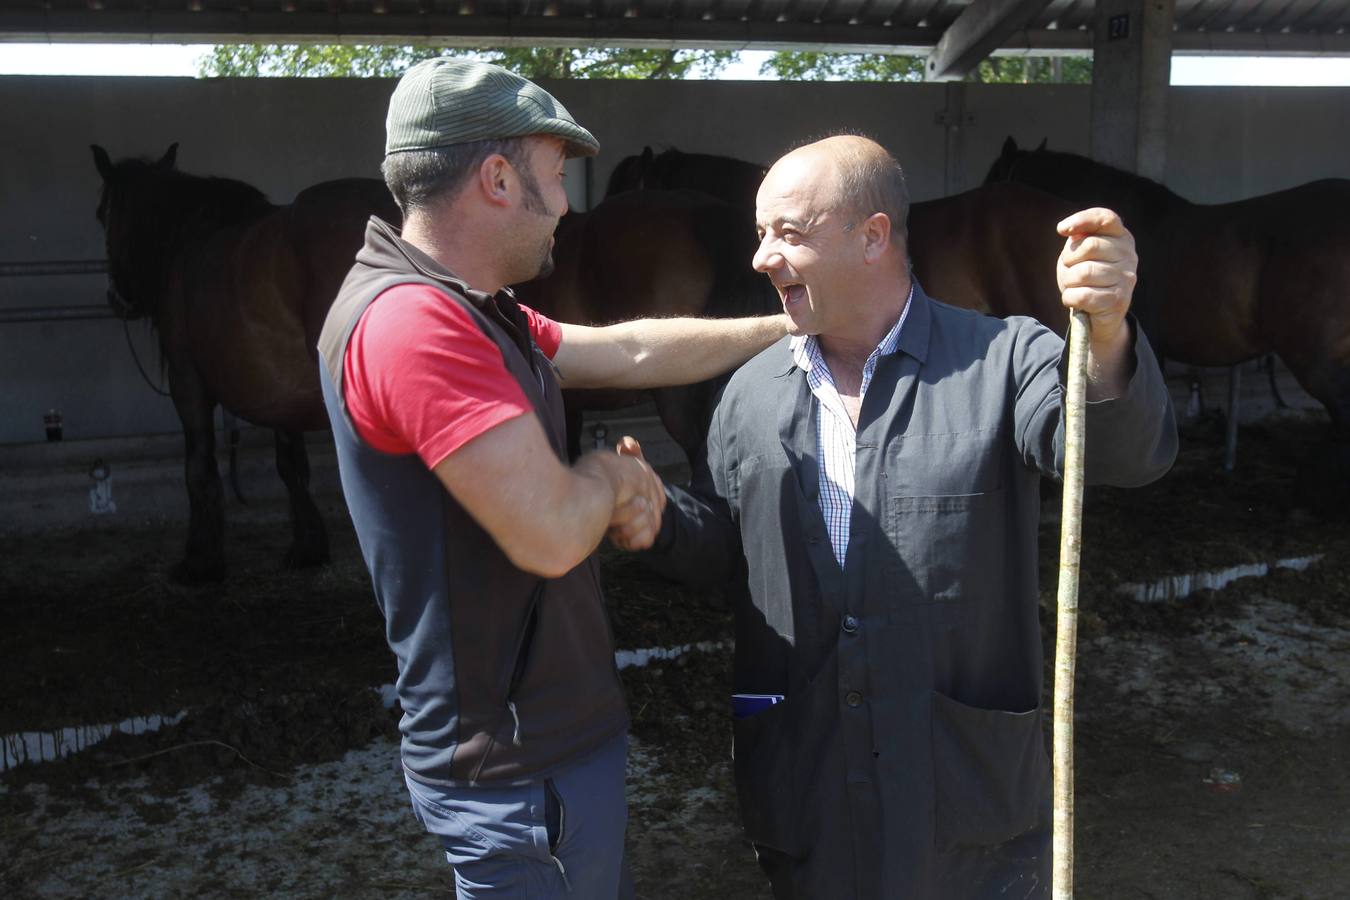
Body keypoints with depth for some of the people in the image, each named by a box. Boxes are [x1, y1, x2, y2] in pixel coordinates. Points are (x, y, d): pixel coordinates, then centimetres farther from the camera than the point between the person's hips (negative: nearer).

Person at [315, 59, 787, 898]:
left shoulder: (476, 314, 7)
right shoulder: (412, 320, -24)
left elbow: (627, 352, 18)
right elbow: (550, 531, -30)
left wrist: (782, 328, 21)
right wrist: (614, 474, -9)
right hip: (522, 766, -10)